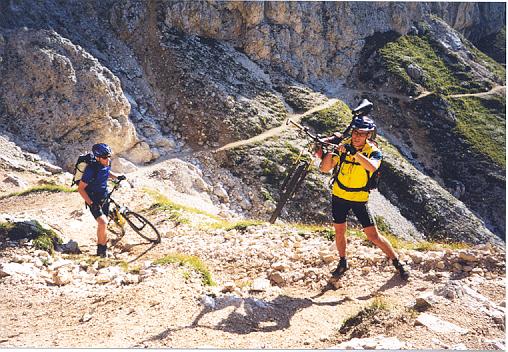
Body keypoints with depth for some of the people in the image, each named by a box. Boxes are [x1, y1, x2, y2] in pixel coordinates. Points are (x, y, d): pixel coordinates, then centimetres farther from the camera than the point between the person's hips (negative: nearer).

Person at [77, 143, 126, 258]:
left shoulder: (106, 164, -8)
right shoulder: (91, 170, -28)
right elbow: (80, 188, -22)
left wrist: (117, 176, 0)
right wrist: (91, 203, -26)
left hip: (104, 198, 7)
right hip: (94, 201, -7)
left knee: (102, 224, 16)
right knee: (103, 223, -22)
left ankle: (100, 248, 32)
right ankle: (103, 248, -2)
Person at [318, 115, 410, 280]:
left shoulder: (374, 151, -17)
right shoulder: (343, 145, -10)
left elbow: (372, 167, -41)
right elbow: (324, 169, -14)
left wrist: (354, 152, -50)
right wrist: (330, 152, -33)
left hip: (359, 199, -2)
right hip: (339, 195, 3)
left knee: (374, 235, -3)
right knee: (339, 232, 11)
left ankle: (397, 263, 14)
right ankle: (343, 263, 34)